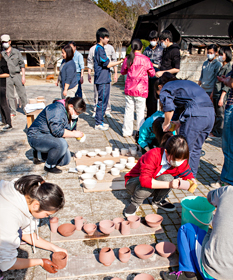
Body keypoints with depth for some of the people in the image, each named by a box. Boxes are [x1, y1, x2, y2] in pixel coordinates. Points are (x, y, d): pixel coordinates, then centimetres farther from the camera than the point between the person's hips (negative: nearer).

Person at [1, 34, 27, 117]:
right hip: (7, 77, 2)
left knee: (22, 94, 0)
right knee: (10, 96, 4)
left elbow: (22, 64, 4)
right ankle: (12, 112, 12)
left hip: (17, 75, -2)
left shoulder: (16, 52, 5)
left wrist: (23, 76, -3)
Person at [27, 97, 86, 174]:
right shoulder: (57, 110, -27)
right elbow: (57, 131, -33)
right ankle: (49, 166, -11)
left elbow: (71, 130, 13)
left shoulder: (72, 114, 3)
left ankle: (39, 154, 20)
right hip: (37, 137, -10)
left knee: (65, 161, 6)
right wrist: (74, 134, -24)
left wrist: (79, 135, -7)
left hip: (51, 138, 10)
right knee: (62, 144, -35)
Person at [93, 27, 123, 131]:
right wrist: (121, 61, -9)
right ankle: (98, 123, 2)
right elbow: (108, 64, -15)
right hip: (102, 80, -10)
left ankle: (99, 121, 21)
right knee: (102, 101, -5)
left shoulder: (99, 48, 17)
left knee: (103, 101, 14)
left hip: (103, 79, 10)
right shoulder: (99, 49, -14)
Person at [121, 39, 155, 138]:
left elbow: (122, 72, 14)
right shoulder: (145, 59, -7)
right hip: (141, 89, -2)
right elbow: (152, 73, 4)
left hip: (129, 88, 3)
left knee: (128, 110, 10)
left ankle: (127, 131, 17)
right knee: (140, 111, 5)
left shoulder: (128, 59, 0)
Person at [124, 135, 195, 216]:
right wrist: (169, 185, -46)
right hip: (134, 181, -4)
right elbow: (144, 180, -41)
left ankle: (158, 201, 2)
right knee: (146, 185, -39)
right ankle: (135, 202, -6)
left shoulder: (181, 161, -17)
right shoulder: (153, 155, -35)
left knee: (168, 178, -28)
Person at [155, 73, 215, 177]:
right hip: (211, 113, 8)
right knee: (195, 149, 19)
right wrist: (179, 122, 24)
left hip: (196, 116, -8)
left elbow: (169, 109, -7)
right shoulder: (184, 83, 33)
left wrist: (166, 124, 10)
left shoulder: (165, 89, 9)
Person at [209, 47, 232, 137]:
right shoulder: (222, 67, 14)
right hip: (216, 94, 8)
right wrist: (213, 93, 21)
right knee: (216, 114, 15)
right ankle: (213, 130, 25)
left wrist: (221, 98, -19)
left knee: (220, 114, 0)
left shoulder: (228, 68, -12)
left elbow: (227, 85, -16)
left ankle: (217, 133, 9)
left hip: (222, 95, -8)